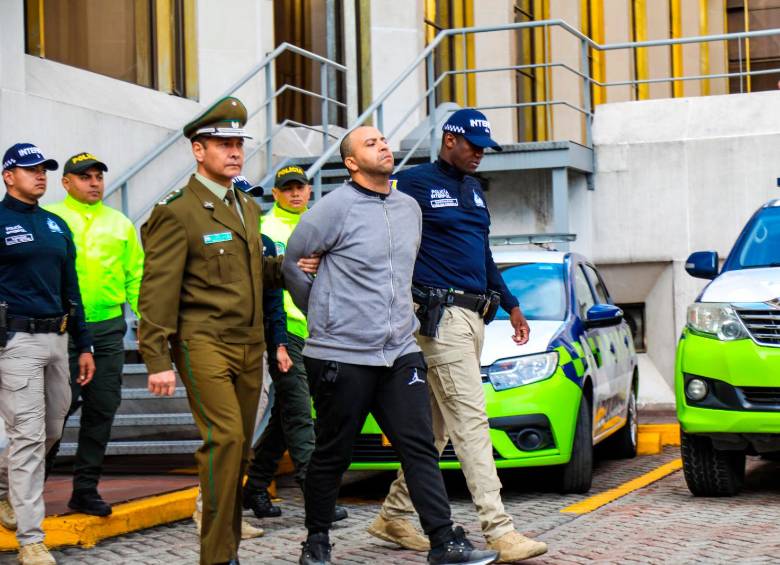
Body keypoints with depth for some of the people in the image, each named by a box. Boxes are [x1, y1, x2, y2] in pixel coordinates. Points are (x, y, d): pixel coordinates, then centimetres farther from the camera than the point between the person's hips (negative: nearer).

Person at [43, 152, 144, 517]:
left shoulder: (120, 224, 14)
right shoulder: (49, 219, 2)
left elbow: (136, 277, 14)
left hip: (109, 326, 4)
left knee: (102, 407, 5)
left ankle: (86, 489, 15)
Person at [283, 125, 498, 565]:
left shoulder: (410, 208, 12)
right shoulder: (336, 207, -8)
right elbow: (291, 262, 0)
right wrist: (322, 311, 9)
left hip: (400, 352, 5)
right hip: (342, 355, -5)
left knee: (421, 448, -1)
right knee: (332, 455, 6)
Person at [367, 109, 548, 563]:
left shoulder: (474, 189, 20)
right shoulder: (413, 183, -6)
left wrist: (510, 304, 24)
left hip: (474, 316, 9)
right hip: (441, 315, -9)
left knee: (437, 425, 11)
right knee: (470, 419, -13)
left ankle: (394, 516, 20)